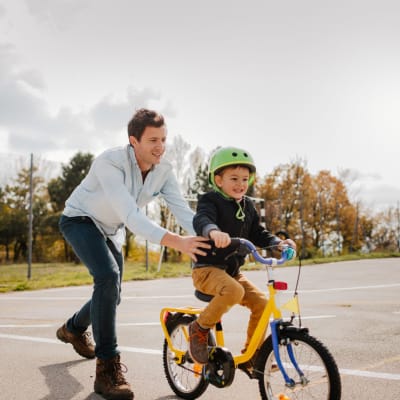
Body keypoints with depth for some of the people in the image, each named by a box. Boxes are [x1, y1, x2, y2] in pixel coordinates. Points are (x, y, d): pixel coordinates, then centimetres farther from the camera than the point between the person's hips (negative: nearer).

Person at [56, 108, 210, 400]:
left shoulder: (164, 170, -16)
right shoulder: (110, 163, -35)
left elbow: (183, 211, -21)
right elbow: (131, 216, -44)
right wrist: (177, 242, -55)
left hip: (111, 229, 7)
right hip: (81, 220, -7)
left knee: (112, 294, 14)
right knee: (109, 276, -31)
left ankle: (74, 329, 48)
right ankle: (108, 368, -23)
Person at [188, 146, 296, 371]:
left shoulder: (248, 206, 11)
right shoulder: (210, 201, -11)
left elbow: (258, 234, 14)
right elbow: (201, 219, -32)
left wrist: (278, 243, -6)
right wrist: (213, 231, -55)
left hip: (233, 271, 7)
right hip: (207, 269, -7)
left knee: (261, 302, -9)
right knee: (234, 291, -35)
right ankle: (200, 328, -12)